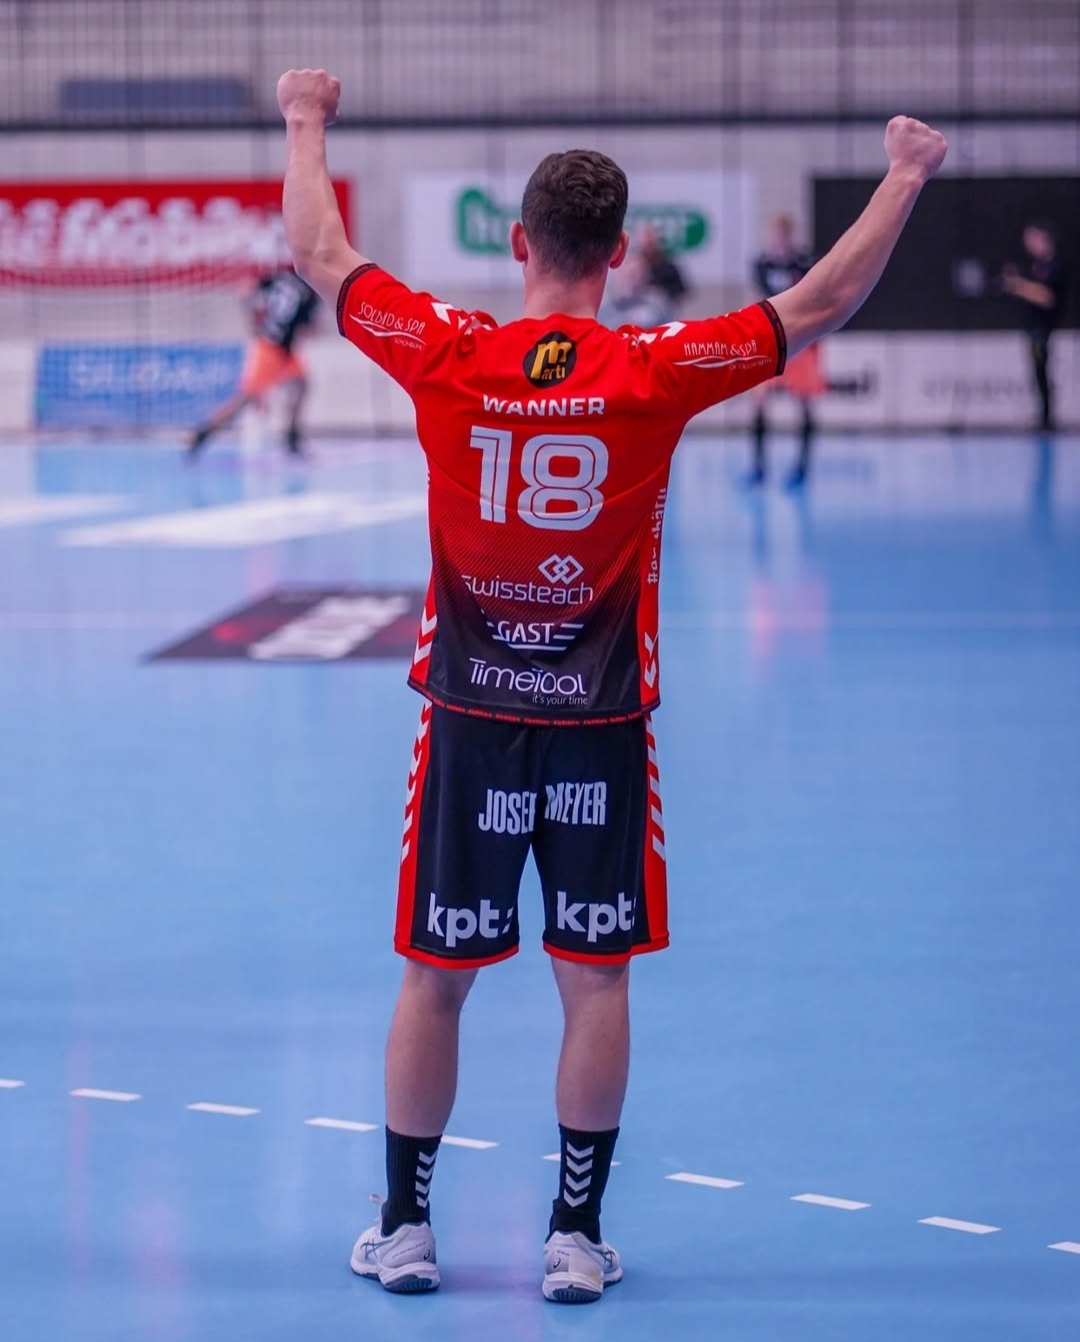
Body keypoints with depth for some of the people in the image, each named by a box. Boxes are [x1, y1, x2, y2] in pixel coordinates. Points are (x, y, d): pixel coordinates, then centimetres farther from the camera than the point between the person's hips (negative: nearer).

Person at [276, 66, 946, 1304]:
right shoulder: (658, 373, -11)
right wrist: (906, 175, 12)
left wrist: (307, 124, 23)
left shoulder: (447, 358, -9)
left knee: (433, 979, 11)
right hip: (601, 733, -1)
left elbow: (319, 255, 6)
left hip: (470, 721, 1)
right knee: (595, 981, 8)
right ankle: (576, 1237, 12)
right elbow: (824, 304, -1)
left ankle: (404, 1228, 19)